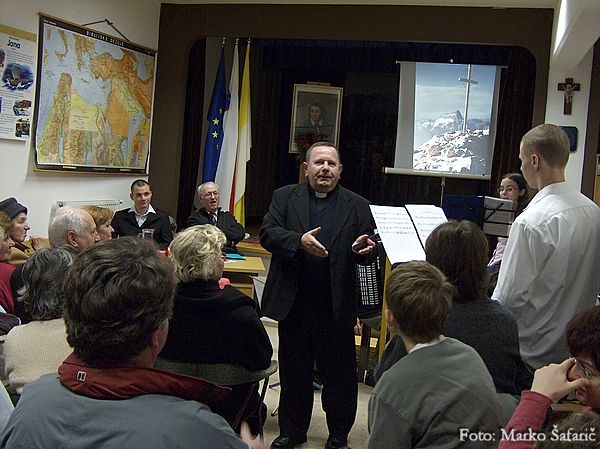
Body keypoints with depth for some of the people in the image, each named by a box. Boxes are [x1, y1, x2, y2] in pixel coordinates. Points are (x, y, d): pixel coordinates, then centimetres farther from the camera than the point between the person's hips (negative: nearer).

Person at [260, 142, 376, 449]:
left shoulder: (358, 206, 4)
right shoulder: (284, 197, 5)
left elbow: (370, 247, 3)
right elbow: (267, 233, -6)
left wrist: (367, 249, -21)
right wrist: (299, 240, -23)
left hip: (336, 305, -1)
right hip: (293, 302, 1)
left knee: (339, 373, 10)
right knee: (293, 371, 15)